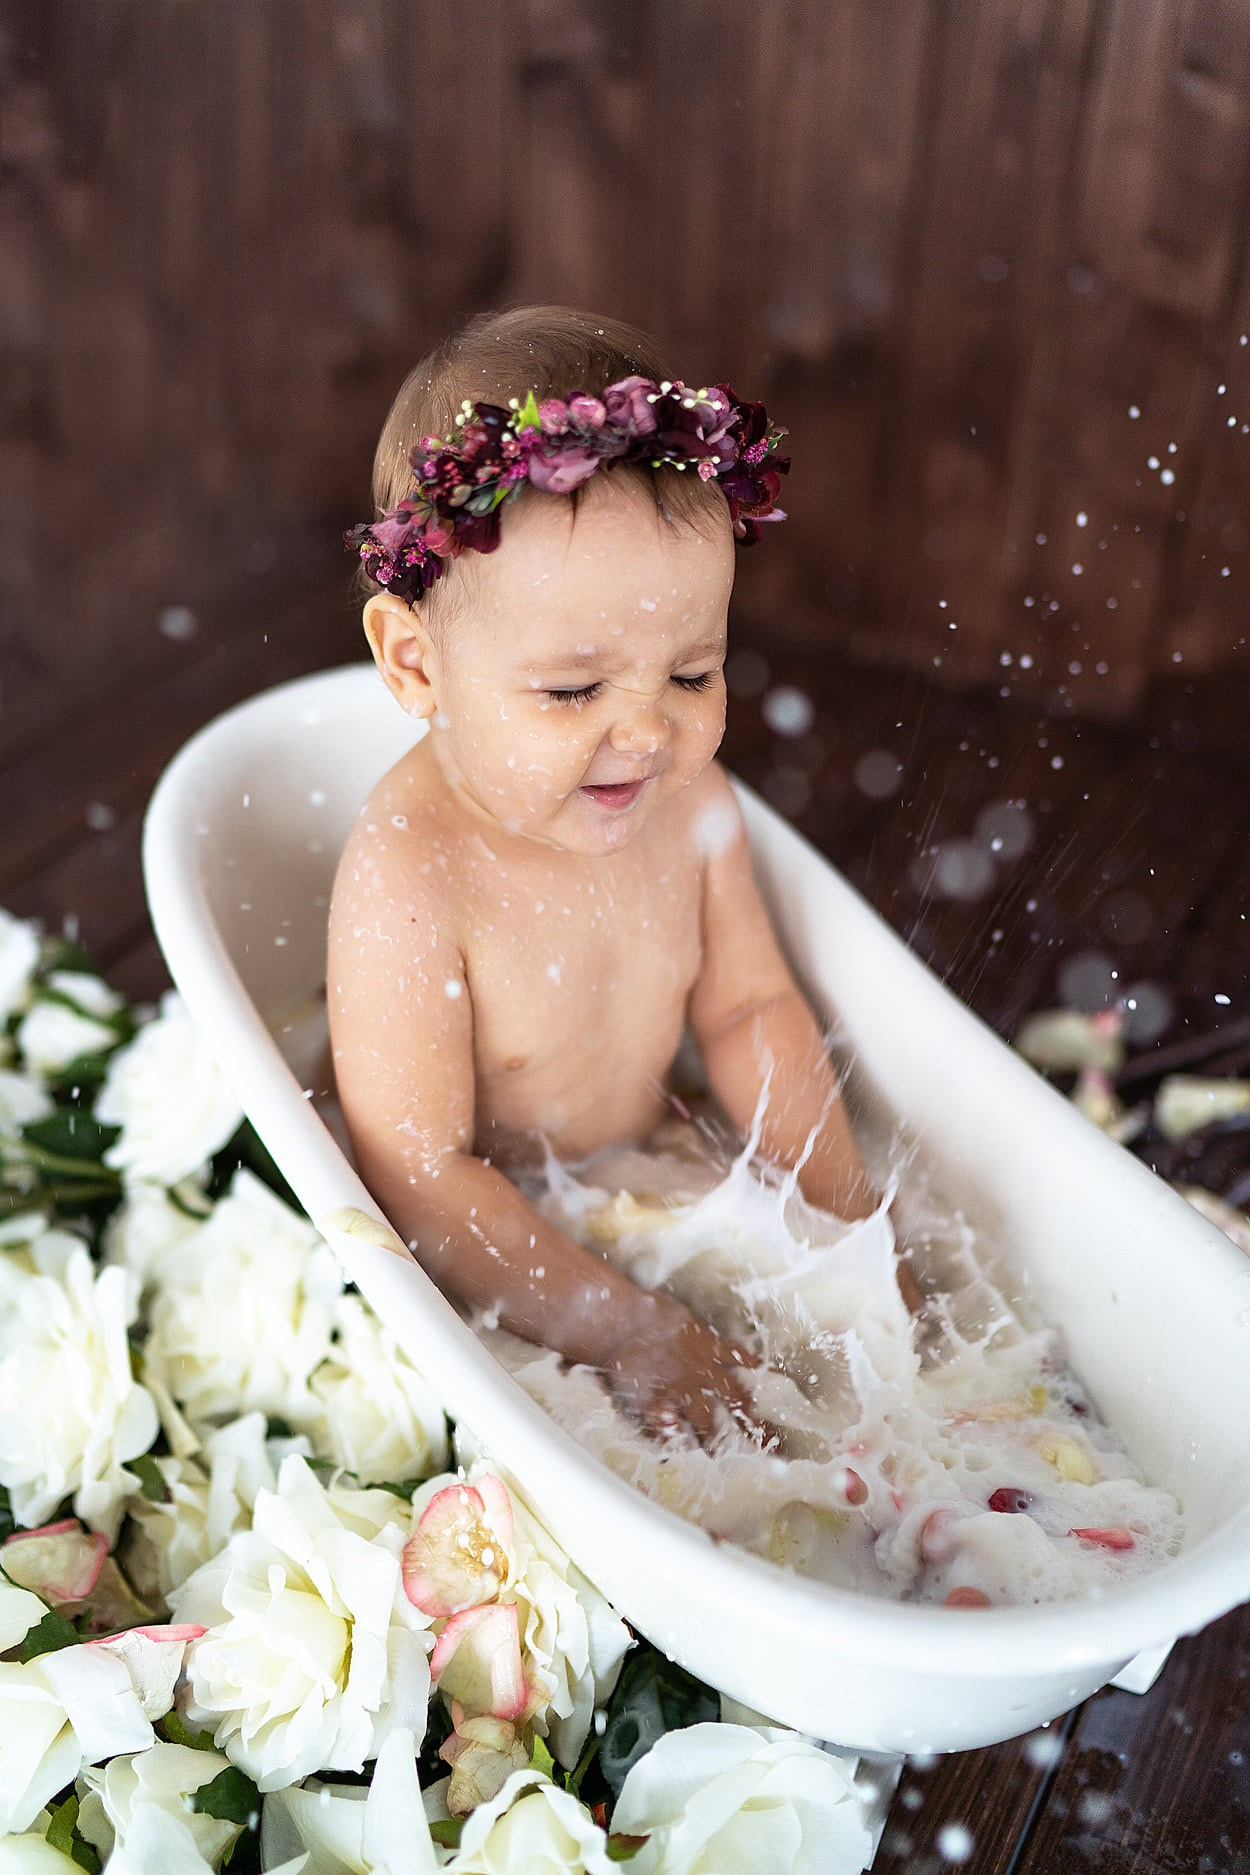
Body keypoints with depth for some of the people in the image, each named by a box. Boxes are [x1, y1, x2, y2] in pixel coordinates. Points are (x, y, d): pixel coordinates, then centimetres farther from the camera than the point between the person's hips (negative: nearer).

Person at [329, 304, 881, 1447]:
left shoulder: (687, 800, -11)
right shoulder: (409, 879, -31)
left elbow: (748, 1007, 1)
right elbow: (419, 1175, -29)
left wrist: (852, 1218, -7)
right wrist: (632, 1334, -30)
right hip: (483, 1267, -5)